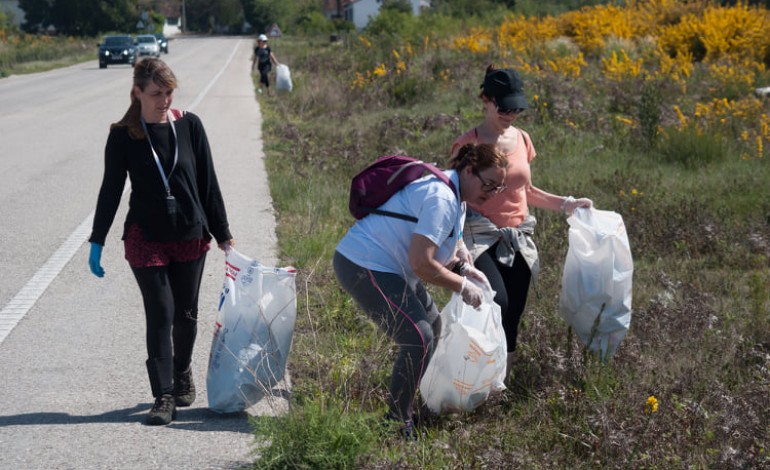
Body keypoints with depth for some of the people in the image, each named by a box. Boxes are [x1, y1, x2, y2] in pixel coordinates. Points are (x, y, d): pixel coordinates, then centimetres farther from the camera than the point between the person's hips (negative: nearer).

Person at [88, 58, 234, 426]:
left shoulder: (189, 126, -1)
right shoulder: (123, 136, -5)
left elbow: (208, 183, 4)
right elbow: (111, 190, 0)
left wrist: (222, 233, 5)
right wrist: (97, 243, -1)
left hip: (191, 236, 2)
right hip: (146, 239, -2)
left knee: (186, 313, 11)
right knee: (160, 315, -6)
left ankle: (183, 373, 35)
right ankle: (164, 397, -3)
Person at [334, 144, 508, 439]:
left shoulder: (455, 198, 12)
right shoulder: (441, 199, -23)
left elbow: (430, 249, 20)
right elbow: (421, 263, -28)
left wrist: (461, 268, 3)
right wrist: (462, 286, -15)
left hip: (387, 266, 12)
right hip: (364, 267, -12)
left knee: (432, 326, 19)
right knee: (419, 339, -17)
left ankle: (409, 401, 31)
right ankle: (397, 423, -7)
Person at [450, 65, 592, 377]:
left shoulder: (522, 139, 8)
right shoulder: (468, 145, -9)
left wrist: (565, 204, 12)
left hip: (519, 241, 6)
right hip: (482, 240, -6)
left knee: (512, 319, 3)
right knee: (497, 304, -28)